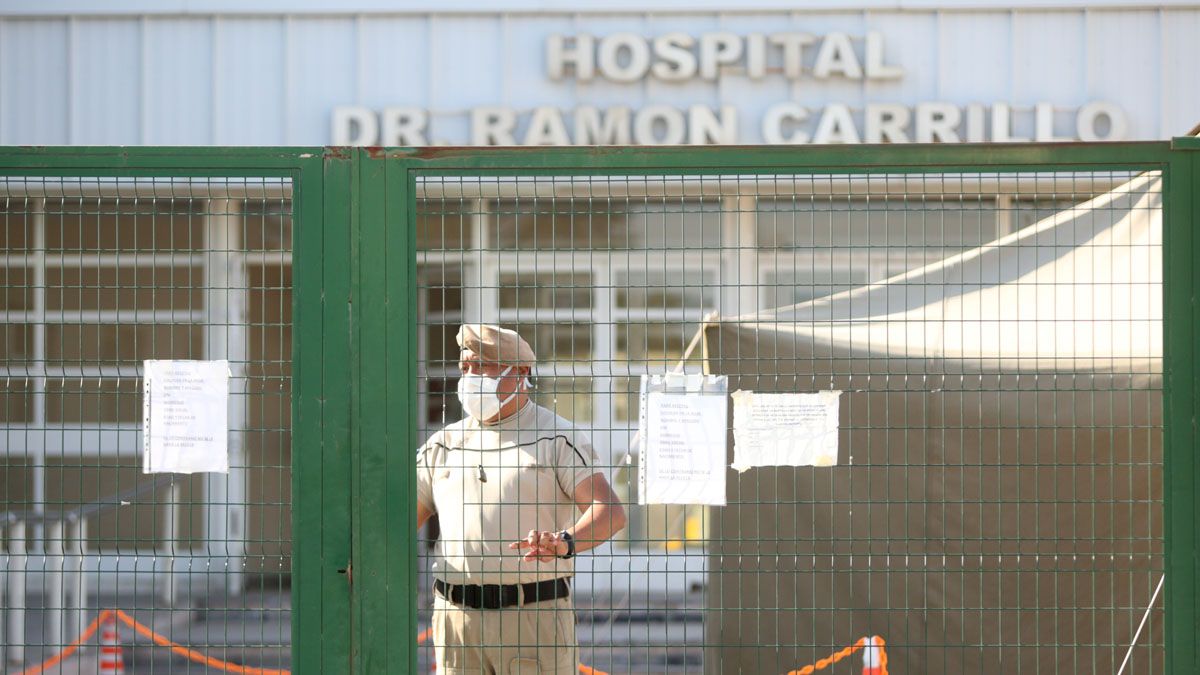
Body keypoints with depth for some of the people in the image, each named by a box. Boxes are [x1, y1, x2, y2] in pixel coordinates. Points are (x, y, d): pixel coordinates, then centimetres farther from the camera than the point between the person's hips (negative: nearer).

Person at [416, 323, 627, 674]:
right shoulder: (442, 445, 15)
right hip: (456, 617, 4)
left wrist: (565, 542, -31)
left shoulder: (558, 439, 1)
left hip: (533, 614, -4)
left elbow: (610, 511, -11)